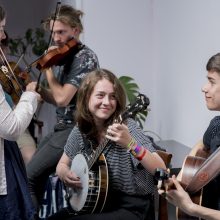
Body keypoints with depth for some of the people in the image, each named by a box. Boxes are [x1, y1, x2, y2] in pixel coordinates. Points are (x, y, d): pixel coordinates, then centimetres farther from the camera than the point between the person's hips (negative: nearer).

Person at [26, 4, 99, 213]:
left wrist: (48, 69, -11)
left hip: (75, 130, -9)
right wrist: (39, 89, -3)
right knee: (36, 175, 13)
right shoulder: (67, 57, 11)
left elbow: (63, 98, -22)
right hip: (61, 128, 9)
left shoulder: (85, 57, -16)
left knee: (29, 176, -8)